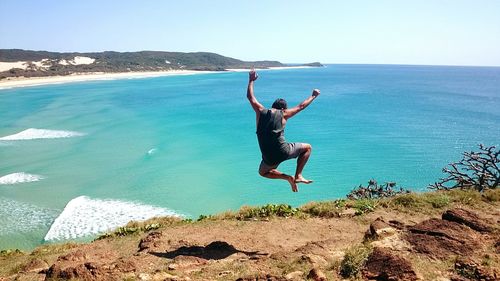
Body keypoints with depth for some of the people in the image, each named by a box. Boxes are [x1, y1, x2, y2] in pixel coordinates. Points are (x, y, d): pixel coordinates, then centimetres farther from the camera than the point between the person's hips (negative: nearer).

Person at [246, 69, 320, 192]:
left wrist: (251, 80, 32)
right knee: (307, 148, 22)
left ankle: (287, 177, 10)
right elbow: (301, 106, 15)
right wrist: (313, 96, 30)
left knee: (263, 172, 34)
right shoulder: (283, 114, 3)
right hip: (283, 151, -2)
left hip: (269, 157, 2)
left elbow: (250, 97, 20)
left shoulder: (261, 111, 6)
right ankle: (298, 176, 12)